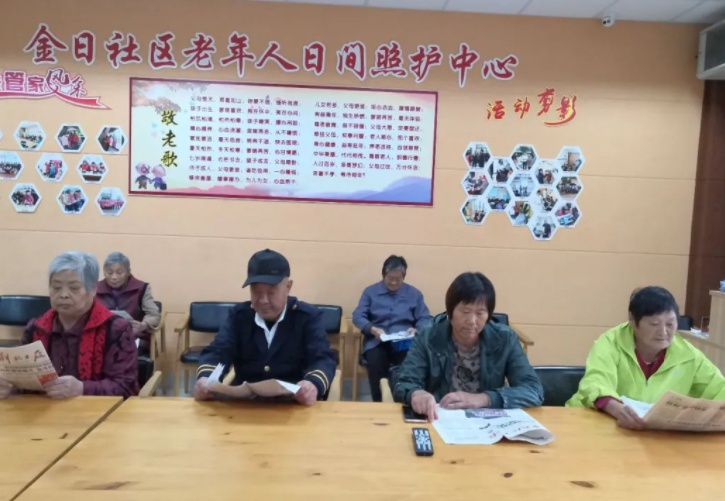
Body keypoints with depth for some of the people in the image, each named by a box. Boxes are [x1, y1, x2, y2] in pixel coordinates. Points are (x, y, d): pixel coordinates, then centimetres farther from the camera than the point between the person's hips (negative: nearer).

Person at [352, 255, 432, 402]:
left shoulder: (414, 294, 16)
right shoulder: (370, 291, 13)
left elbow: (426, 319, 10)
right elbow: (357, 316, 4)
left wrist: (417, 330, -12)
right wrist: (373, 329, -15)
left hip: (404, 343, 0)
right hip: (377, 341, 0)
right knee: (375, 363, -34)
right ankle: (378, 404, -15)